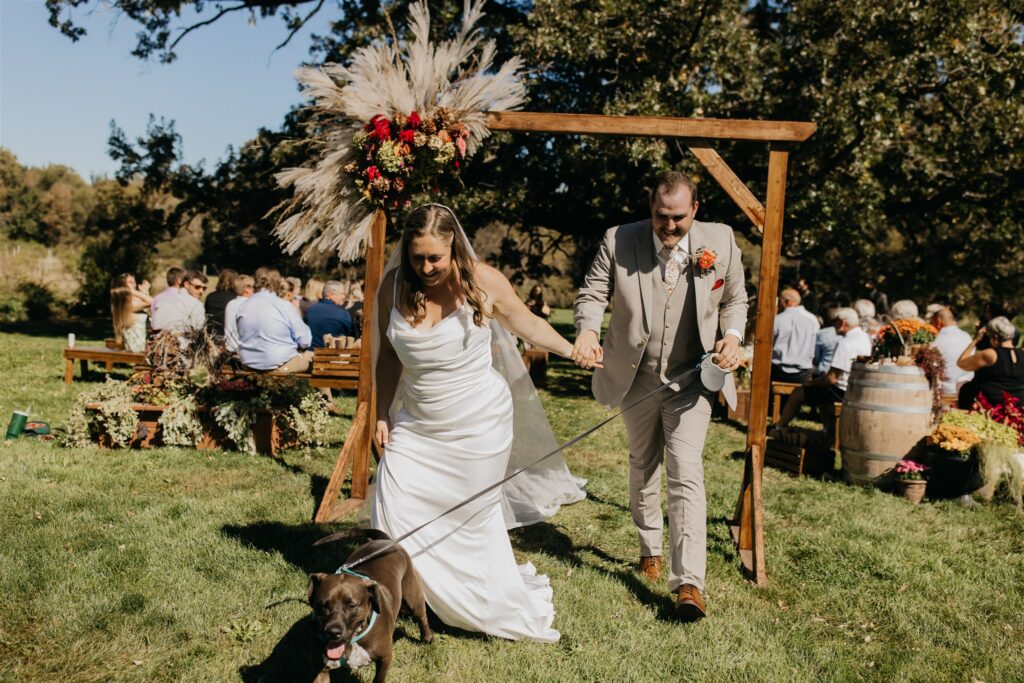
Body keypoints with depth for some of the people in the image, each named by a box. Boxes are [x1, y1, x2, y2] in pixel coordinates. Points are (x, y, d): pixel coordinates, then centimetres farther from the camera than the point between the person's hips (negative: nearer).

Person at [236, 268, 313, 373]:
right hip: (279, 365, -5)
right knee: (310, 355, 23)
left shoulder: (243, 306, -1)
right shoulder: (285, 306, -16)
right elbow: (305, 341, -12)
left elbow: (243, 337, 13)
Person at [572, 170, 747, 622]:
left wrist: (731, 336, -14)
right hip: (635, 378, 2)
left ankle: (688, 582, -7)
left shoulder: (721, 241, -7)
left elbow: (735, 300, 6)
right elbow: (592, 293, -8)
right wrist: (587, 329, -29)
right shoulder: (618, 241, -11)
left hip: (690, 379, -2)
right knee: (643, 467, 19)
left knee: (686, 473, -11)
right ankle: (649, 549, 41)